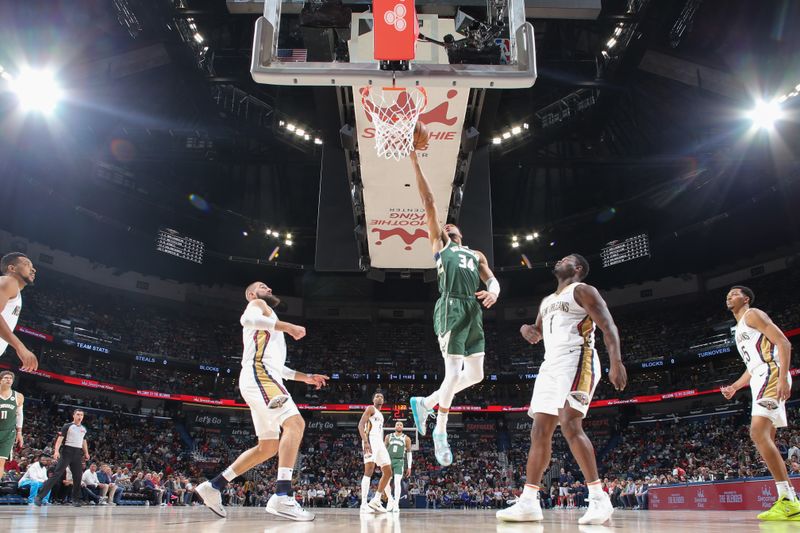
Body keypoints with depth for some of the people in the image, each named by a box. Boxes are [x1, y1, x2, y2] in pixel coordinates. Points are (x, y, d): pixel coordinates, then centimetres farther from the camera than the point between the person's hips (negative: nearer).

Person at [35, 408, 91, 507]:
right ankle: (39, 496, -12)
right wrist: (56, 450, -22)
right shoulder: (67, 426, -2)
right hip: (67, 452, -5)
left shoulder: (84, 429, 15)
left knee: (77, 477, 5)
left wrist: (86, 453, 18)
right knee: (56, 474, -13)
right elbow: (60, 438, -10)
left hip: (78, 453, 5)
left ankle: (75, 499, 14)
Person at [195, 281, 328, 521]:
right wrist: (288, 326, -19)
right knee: (295, 423, -23)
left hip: (263, 376, 10)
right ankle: (282, 496, -33)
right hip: (259, 374, -10)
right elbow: (248, 320, -18)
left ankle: (214, 486, 15)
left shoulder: (269, 320, 35)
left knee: (268, 447, 11)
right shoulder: (258, 305, 9)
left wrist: (305, 377, 30)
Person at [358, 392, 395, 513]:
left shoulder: (381, 415, 27)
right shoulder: (370, 409, 1)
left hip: (380, 443, 10)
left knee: (388, 472, 8)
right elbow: (360, 425, -13)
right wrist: (365, 442, -26)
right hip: (371, 441, -10)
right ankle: (364, 504, -21)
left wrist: (384, 446, 23)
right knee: (369, 470, -18)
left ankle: (376, 500, 12)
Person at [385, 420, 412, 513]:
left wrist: (409, 467, 3)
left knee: (397, 482, -14)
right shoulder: (389, 437, 8)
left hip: (399, 462, -2)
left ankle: (396, 505, -14)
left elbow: (409, 453, 7)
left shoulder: (406, 438, 4)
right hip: (388, 460, 3)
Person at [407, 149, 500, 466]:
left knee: (475, 375, 5)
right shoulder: (438, 244, 16)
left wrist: (493, 292, -7)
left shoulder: (476, 255, 30)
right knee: (454, 372, -11)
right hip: (451, 309, -6)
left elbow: (492, 280, 18)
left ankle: (425, 403, 21)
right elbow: (429, 203, 11)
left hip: (473, 311, 6)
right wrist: (415, 163, 6)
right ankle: (440, 432, 2)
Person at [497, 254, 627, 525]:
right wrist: (527, 329, 9)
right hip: (550, 365, 8)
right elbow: (538, 333, 35)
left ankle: (599, 498, -18)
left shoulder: (583, 291, 2)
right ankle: (528, 502, 3)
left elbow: (608, 326, -9)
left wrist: (616, 361, -24)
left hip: (576, 361, -8)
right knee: (539, 431, 2)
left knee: (570, 424, -23)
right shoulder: (547, 301, 26)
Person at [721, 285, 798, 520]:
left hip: (771, 376, -11)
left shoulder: (753, 314, 0)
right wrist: (734, 387, 25)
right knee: (765, 438, 7)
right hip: (760, 381, 11)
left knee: (758, 433, -22)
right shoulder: (739, 329, 28)